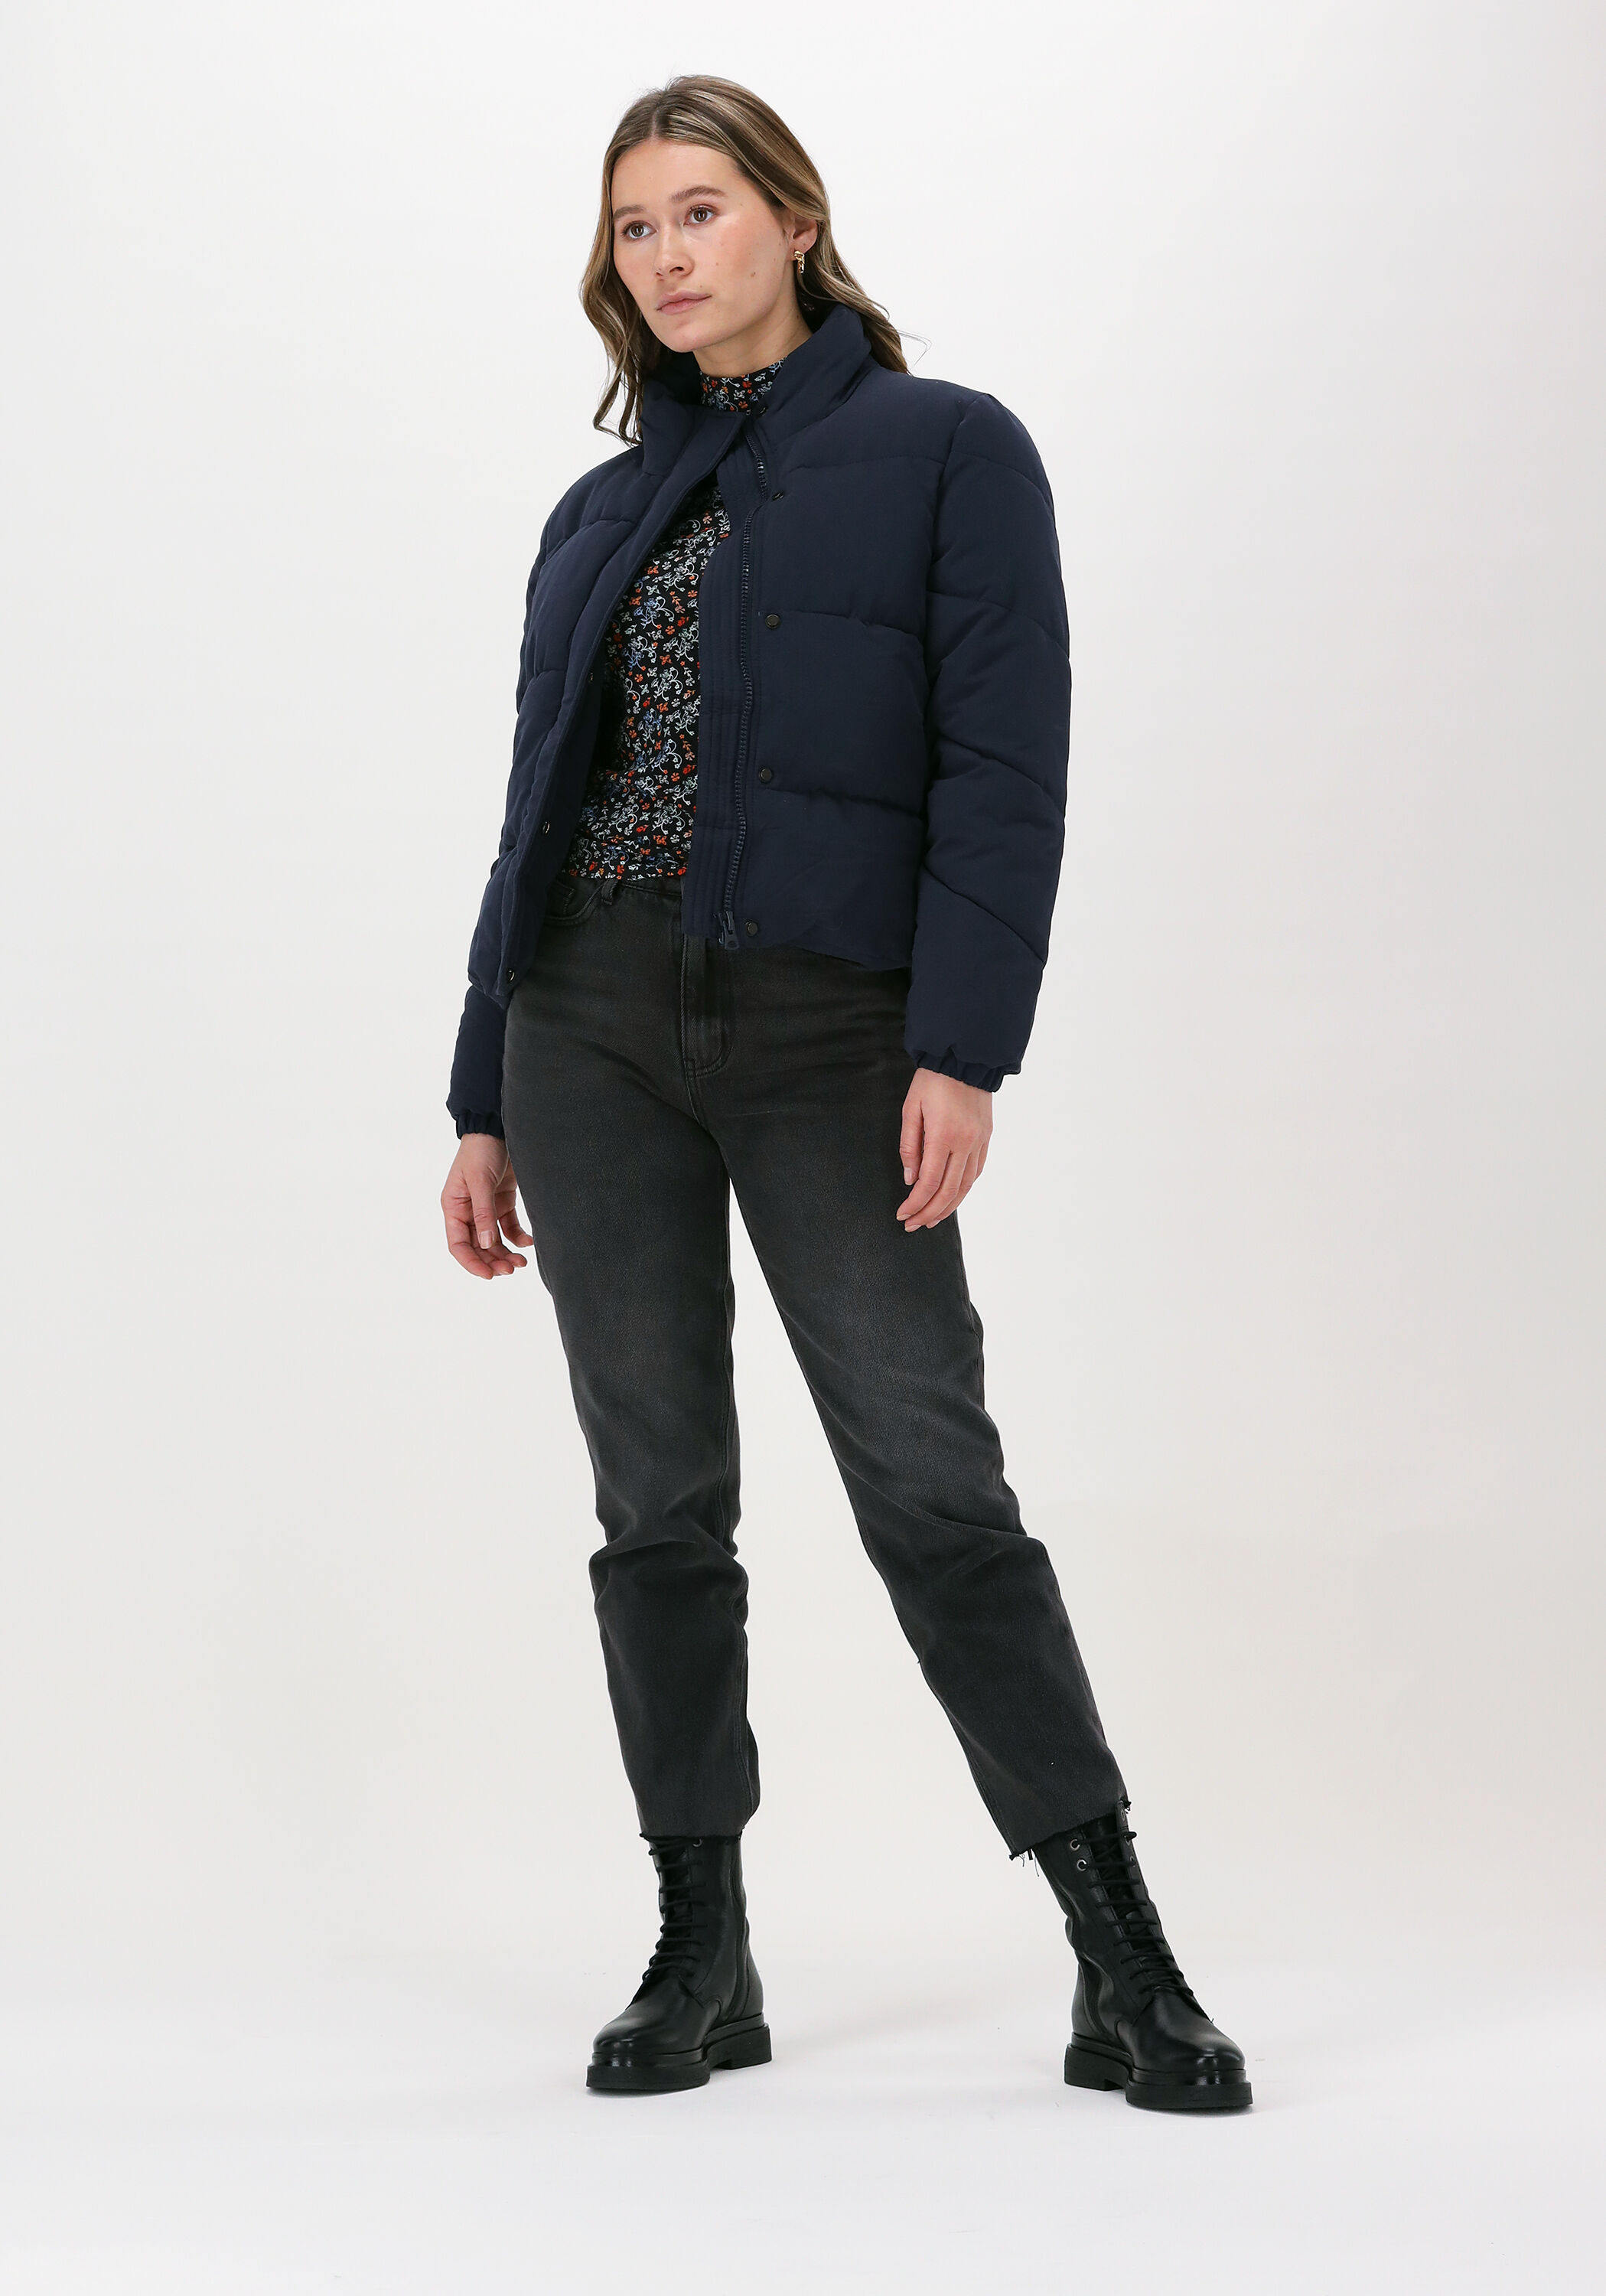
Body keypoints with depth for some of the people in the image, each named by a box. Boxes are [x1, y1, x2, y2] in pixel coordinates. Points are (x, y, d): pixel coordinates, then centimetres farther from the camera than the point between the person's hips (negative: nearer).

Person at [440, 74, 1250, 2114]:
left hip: (829, 1025, -4)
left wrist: (963, 1047, -16)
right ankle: (701, 1961, 13)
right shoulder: (602, 516, 16)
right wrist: (484, 1101, 12)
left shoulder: (948, 452, 3)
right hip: (591, 1021, 5)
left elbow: (1005, 764, -6)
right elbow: (538, 806, 16)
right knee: (658, 1503, 5)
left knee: (933, 1483, -9)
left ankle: (1125, 1967, -3)